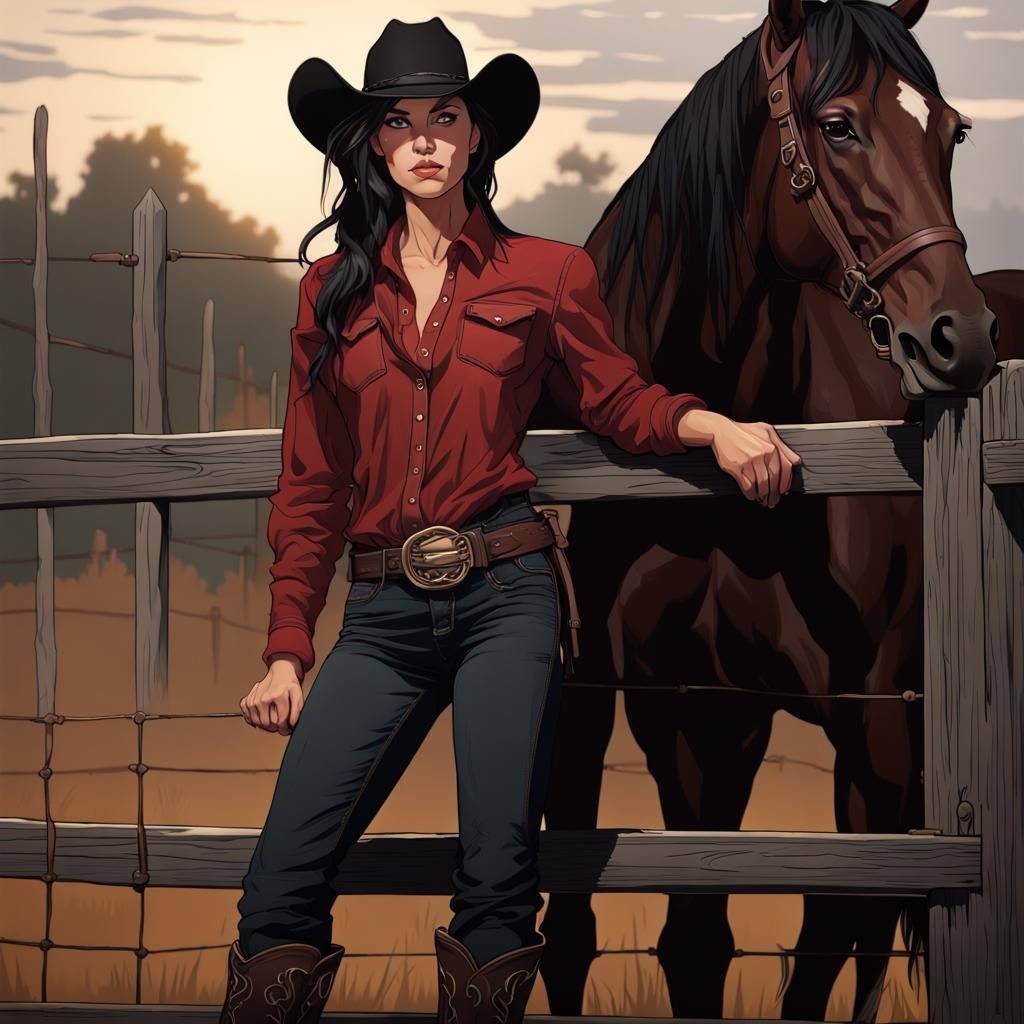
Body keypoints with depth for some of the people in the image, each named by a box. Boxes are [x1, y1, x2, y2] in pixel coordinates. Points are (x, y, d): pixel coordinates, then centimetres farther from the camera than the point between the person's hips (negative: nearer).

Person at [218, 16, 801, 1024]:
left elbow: (618, 401, 16)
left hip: (507, 595, -2)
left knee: (497, 884, -2)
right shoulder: (334, 291, 12)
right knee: (280, 890, -6)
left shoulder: (545, 274, 6)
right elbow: (309, 485, 14)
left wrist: (709, 425, -5)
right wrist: (287, 649, 10)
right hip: (382, 613, 2)